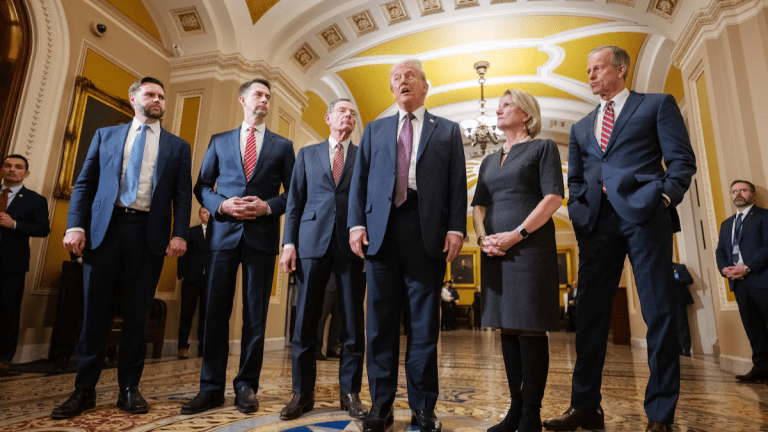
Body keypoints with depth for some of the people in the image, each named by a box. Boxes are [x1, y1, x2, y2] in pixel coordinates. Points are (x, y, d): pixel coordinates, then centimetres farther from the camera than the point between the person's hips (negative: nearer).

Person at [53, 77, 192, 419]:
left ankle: (129, 389, 15)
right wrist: (76, 225, -4)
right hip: (105, 228, 1)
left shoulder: (178, 146, 12)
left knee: (137, 315, 4)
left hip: (149, 234, -1)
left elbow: (183, 195, 4)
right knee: (95, 313, 5)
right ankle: (84, 390, 18)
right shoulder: (105, 135, 16)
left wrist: (179, 234, -9)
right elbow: (84, 183, 10)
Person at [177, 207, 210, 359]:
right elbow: (184, 254, 3)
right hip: (192, 278, 0)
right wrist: (182, 274, -6)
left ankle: (203, 347, 11)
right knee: (187, 313, 3)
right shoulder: (191, 231, 9)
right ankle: (183, 346, 12)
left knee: (206, 315, 4)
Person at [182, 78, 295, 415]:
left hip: (262, 235, -1)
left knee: (255, 314, 3)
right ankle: (211, 387, 14)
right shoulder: (219, 141, 14)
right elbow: (202, 186, 12)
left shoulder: (282, 145, 11)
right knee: (216, 311, 3)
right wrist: (221, 205, -7)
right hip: (223, 233, 1)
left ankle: (246, 386, 15)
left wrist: (268, 206, -11)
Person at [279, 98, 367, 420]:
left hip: (351, 245, 0)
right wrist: (289, 243, 0)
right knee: (305, 321, 3)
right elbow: (294, 201, 10)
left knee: (352, 323, 3)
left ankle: (350, 393, 16)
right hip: (312, 242, 1)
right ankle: (303, 392, 17)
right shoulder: (307, 154, 16)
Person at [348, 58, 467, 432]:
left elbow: (457, 184, 6)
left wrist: (456, 228, -6)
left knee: (424, 322, 3)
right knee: (381, 321, 4)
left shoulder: (447, 131, 16)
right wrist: (356, 223, -1)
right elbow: (359, 181, 12)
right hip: (380, 231, 2)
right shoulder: (374, 130, 20)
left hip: (427, 233, -1)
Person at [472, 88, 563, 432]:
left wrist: (517, 234, -16)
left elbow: (553, 197, -6)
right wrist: (483, 236, -4)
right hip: (496, 250, 6)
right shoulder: (489, 161, 21)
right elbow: (478, 205, 16)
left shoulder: (543, 148, 5)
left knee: (530, 328, -5)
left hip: (530, 246, -5)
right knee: (508, 328, 7)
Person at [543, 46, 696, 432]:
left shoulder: (657, 105, 12)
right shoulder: (581, 127, 24)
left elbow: (682, 160, 4)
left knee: (658, 313, -1)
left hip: (644, 215, -4)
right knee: (589, 314, 2)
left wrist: (664, 197, -10)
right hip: (596, 223, 4)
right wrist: (578, 212, 5)